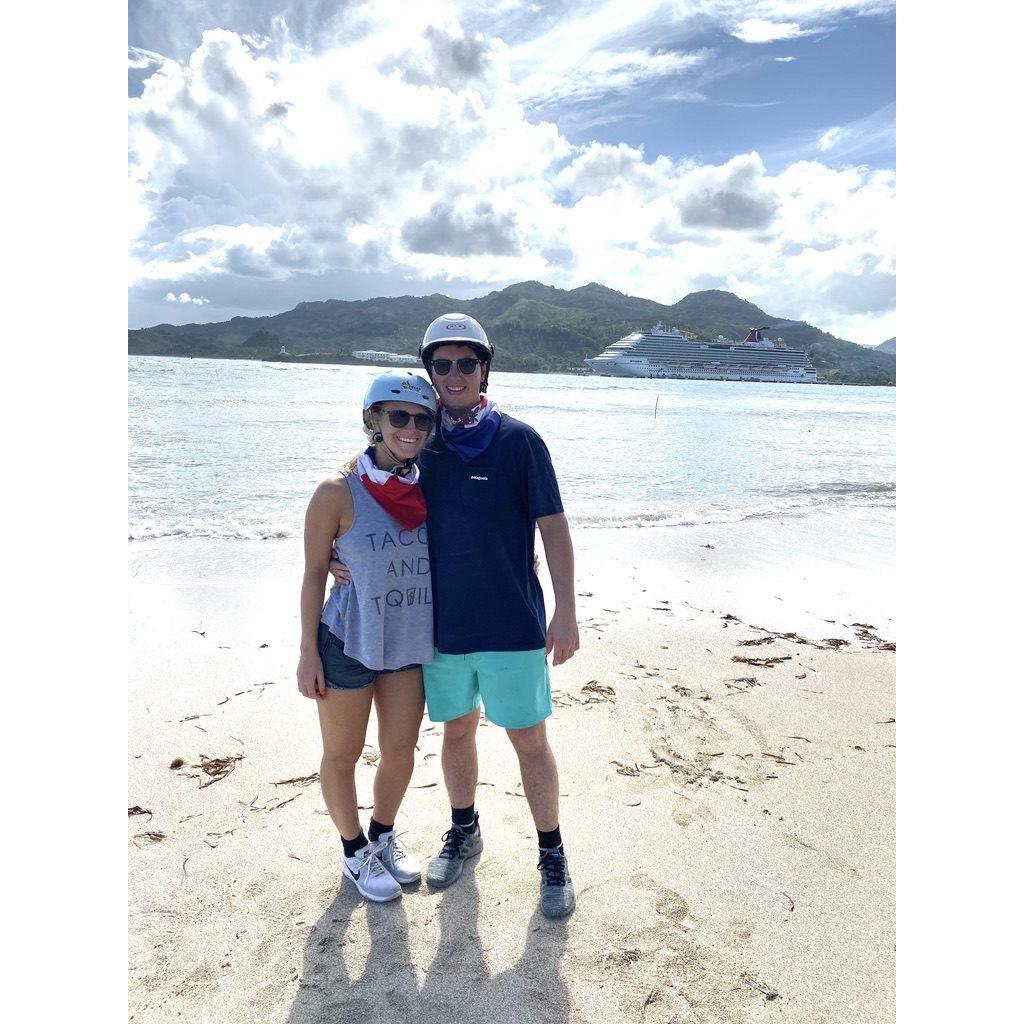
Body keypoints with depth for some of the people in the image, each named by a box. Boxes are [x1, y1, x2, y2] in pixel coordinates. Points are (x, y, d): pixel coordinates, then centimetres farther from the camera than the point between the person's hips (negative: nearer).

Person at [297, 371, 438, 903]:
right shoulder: (339, 492, -15)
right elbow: (315, 571, -9)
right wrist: (308, 652, -8)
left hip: (410, 643, 5)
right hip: (348, 643, -4)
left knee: (401, 750, 16)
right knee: (342, 755, 13)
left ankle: (383, 836, 44)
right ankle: (354, 851, 39)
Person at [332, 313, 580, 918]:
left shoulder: (519, 440, -7)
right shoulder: (422, 442, 4)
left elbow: (554, 527, -7)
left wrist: (566, 612, -11)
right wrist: (356, 560, -1)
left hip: (513, 625, -3)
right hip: (443, 622, 4)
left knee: (530, 740, 7)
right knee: (457, 731, 19)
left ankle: (552, 855, 26)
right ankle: (464, 832, 41)